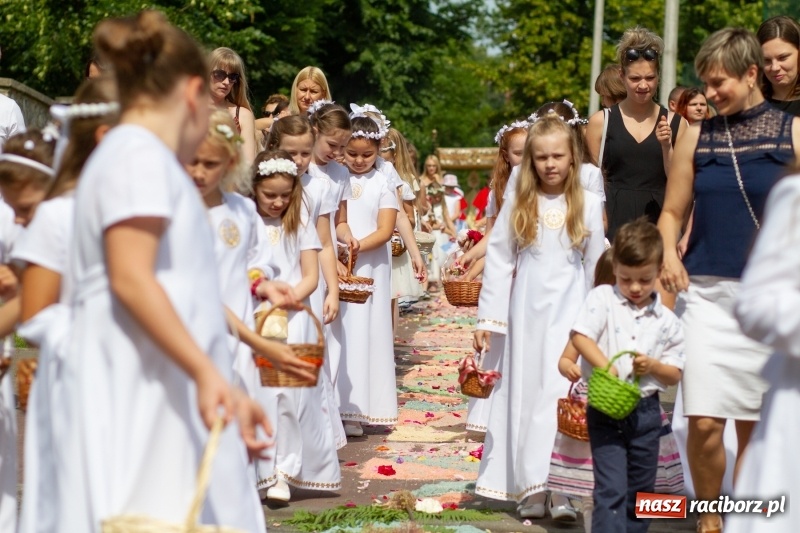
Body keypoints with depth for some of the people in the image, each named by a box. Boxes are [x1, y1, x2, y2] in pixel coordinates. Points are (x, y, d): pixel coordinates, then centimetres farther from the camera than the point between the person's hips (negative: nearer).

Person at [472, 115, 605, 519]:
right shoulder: (517, 207, 3)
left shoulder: (587, 205, 1)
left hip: (570, 314, -2)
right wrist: (487, 319, 0)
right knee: (523, 392, 4)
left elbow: (596, 267, 5)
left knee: (562, 394, -11)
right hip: (526, 314, 2)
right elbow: (498, 264, 4)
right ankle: (526, 486, 10)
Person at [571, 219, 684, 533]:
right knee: (611, 489, -11)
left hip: (645, 411, 3)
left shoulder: (666, 321, 4)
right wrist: (605, 366, -27)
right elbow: (580, 336, -14)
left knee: (640, 491, 13)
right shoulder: (602, 299, -1)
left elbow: (675, 375, 6)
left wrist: (653, 366, -14)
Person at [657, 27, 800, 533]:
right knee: (704, 421, -7)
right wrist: (669, 254, -5)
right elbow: (672, 211, 13)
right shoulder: (698, 134, 7)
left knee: (754, 425, 5)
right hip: (708, 294, 1)